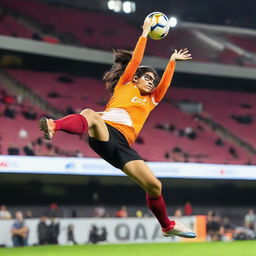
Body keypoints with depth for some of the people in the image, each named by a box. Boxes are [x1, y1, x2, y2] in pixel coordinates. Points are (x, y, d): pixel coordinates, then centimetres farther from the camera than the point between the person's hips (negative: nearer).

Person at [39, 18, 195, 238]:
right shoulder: (124, 86, 21)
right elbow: (135, 60, 19)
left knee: (154, 186, -2)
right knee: (89, 115, -40)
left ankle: (168, 226, 20)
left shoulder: (151, 100, 32)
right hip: (104, 134, -4)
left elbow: (165, 82, 28)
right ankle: (53, 126, -69)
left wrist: (172, 61, 34)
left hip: (122, 145, 4)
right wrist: (145, 33, 25)